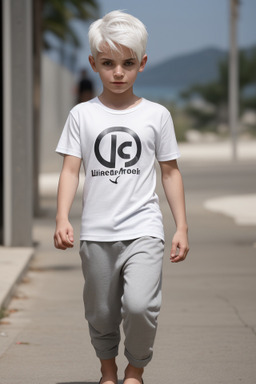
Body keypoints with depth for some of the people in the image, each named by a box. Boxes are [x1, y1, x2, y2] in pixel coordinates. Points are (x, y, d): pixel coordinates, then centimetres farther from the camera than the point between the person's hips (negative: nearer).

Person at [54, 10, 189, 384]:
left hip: (143, 229, -1)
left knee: (140, 305, -18)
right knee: (101, 313, 9)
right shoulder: (82, 115, 4)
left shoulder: (156, 115, 4)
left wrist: (182, 227, 5)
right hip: (96, 232, 1)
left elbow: (171, 172, 9)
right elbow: (71, 170, 1)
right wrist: (62, 219, -13)